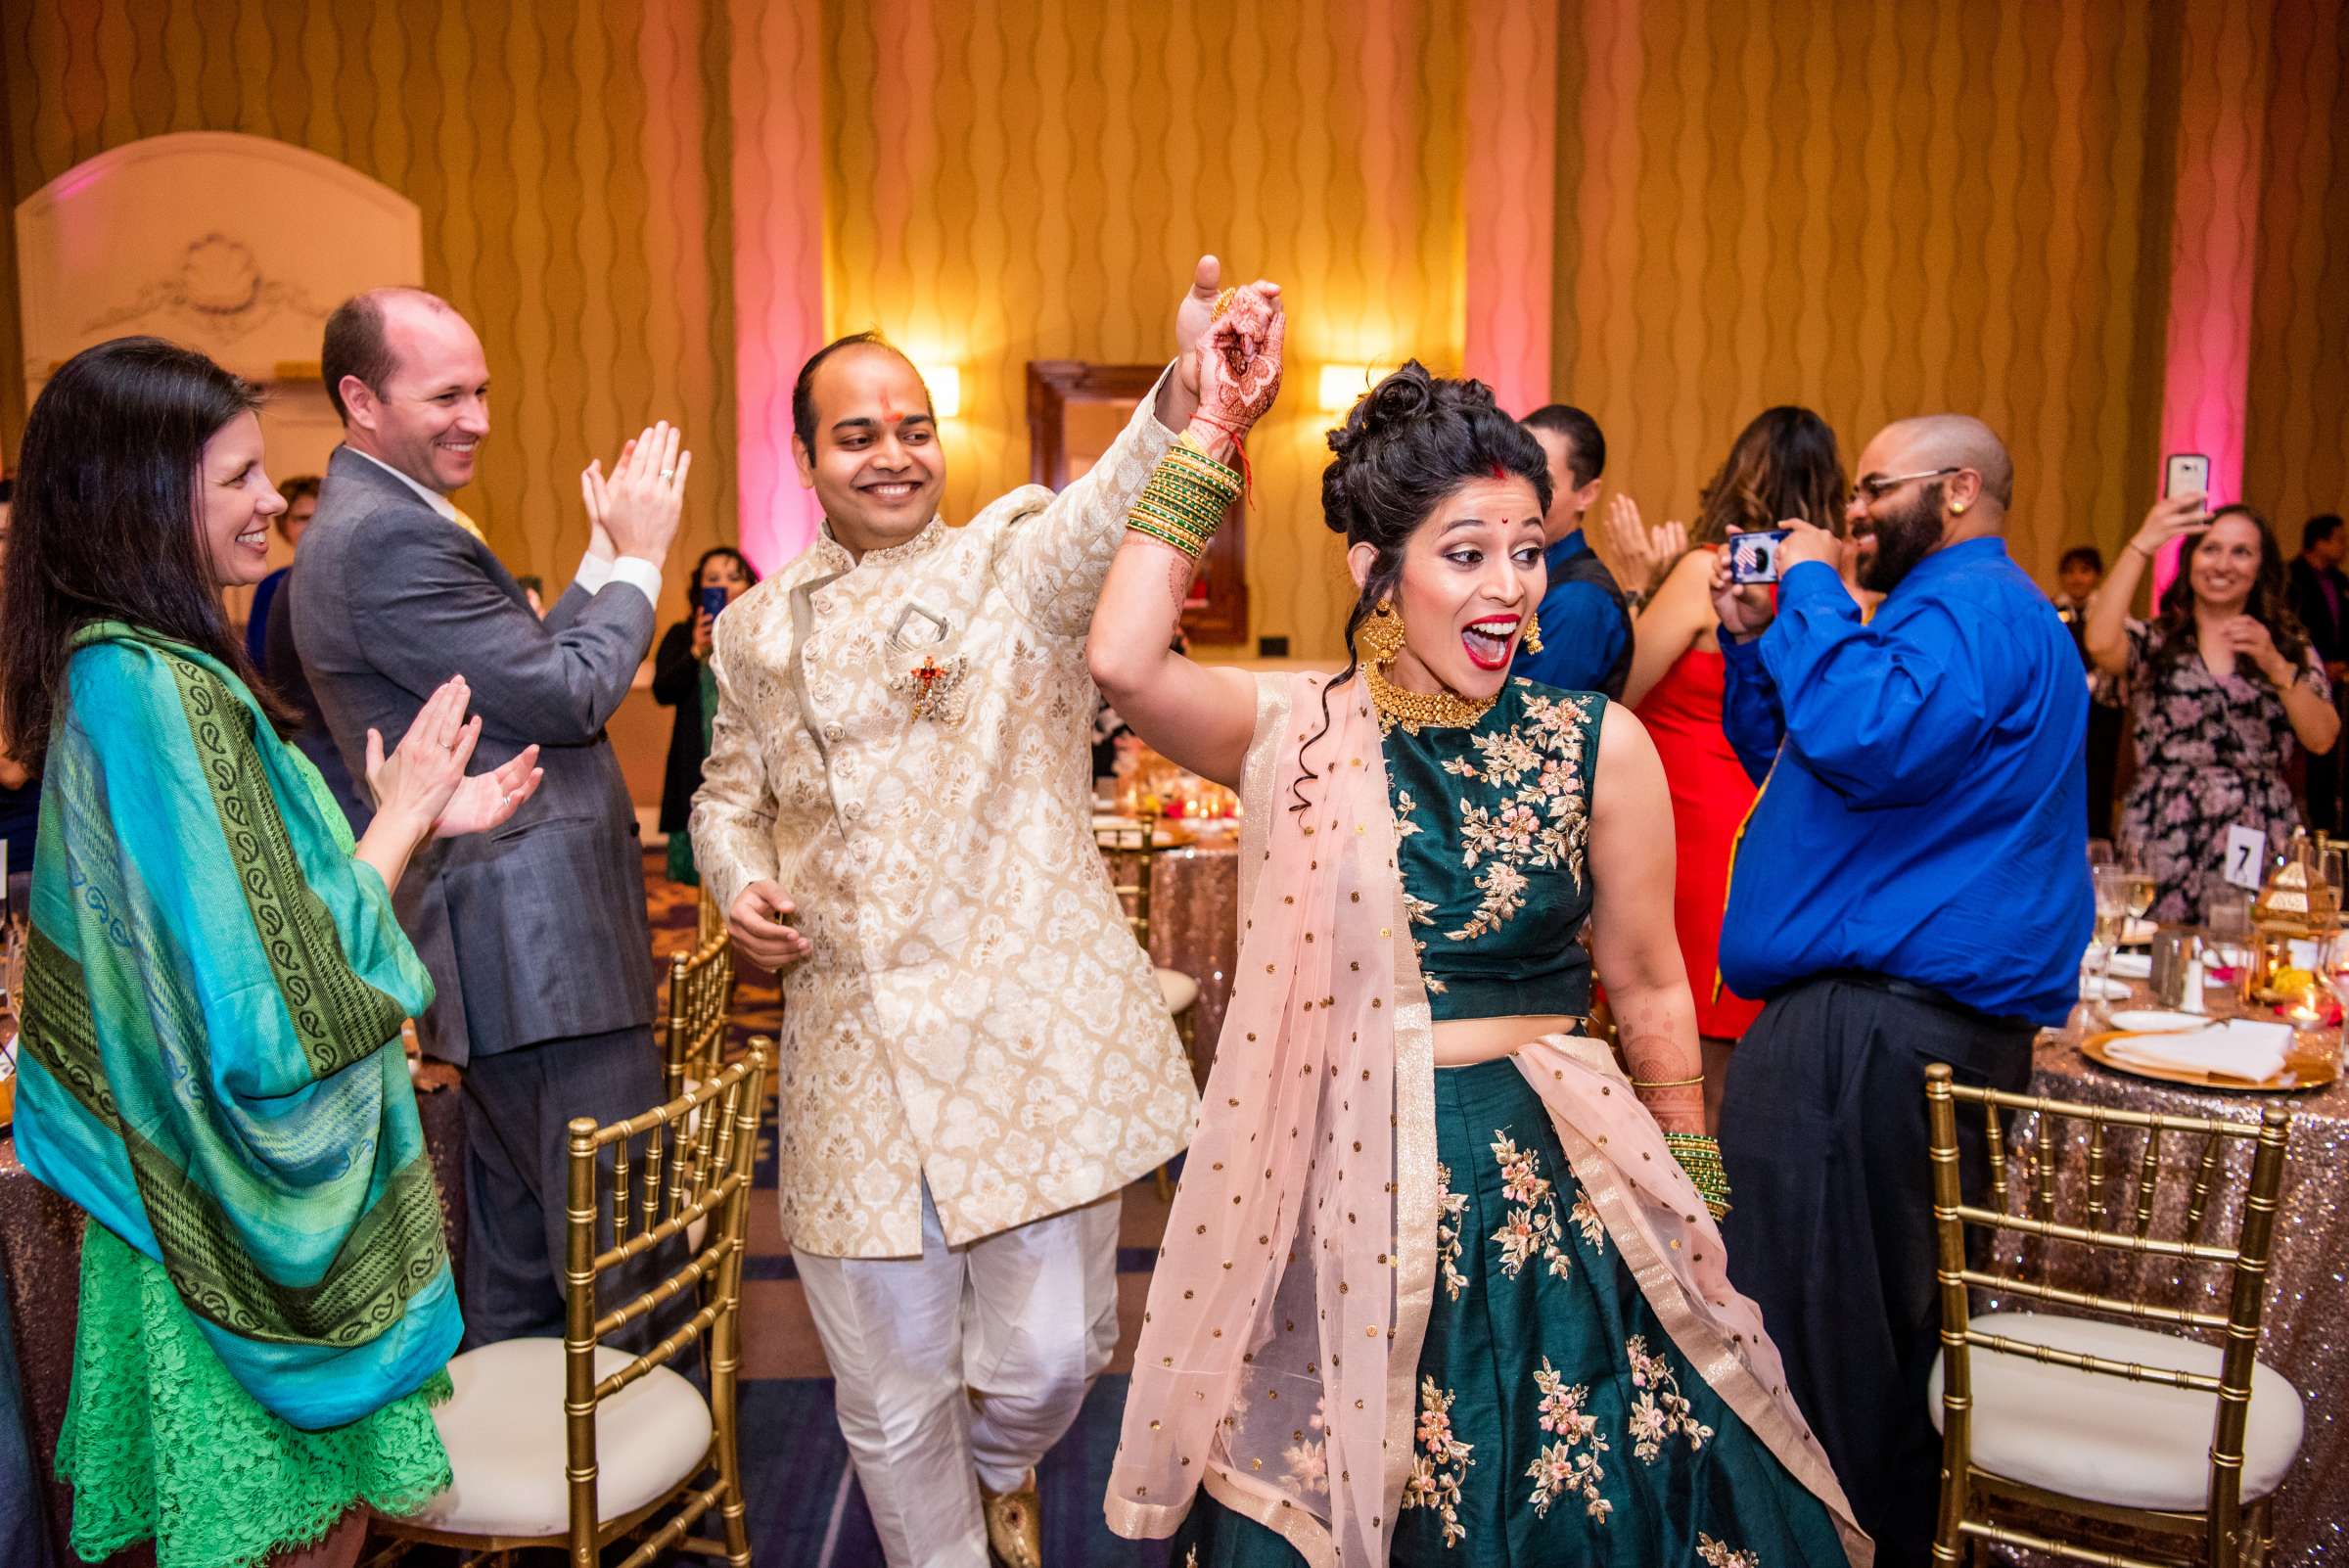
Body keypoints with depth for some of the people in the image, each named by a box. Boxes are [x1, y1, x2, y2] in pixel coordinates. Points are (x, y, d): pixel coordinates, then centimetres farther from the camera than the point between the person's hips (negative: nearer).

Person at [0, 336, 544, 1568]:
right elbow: (279, 1007, -24)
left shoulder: (118, 669, 7)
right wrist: (400, 816, -13)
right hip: (256, 1212, -9)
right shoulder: (152, 689, -23)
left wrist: (419, 818, 8)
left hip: (208, 1180, 9)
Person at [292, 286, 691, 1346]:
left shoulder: (372, 524, 18)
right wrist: (638, 557, -4)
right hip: (541, 948, -11)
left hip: (501, 945, 11)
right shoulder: (387, 537, -16)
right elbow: (568, 697, -16)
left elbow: (521, 669, 16)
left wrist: (607, 555, 11)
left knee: (518, 1242, 20)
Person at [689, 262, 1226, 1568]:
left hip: (1031, 1033, -2)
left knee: (1050, 1354, 7)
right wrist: (738, 883, 0)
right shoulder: (758, 628, 11)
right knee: (891, 1396, 12)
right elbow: (730, 791, 23)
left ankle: (1003, 1462, 44)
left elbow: (1108, 518, -24)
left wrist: (1186, 404, -45)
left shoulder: (1015, 557, -1)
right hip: (852, 1054, 3)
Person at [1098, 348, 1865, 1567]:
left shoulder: (1596, 746, -4)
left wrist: (1693, 1205, 11)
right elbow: (1124, 665, -22)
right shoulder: (1296, 731, -4)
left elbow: (1648, 989, 4)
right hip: (1337, 1199, 0)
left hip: (1546, 1195, 1)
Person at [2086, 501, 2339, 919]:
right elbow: (2101, 645, -19)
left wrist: (2274, 665, -12)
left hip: (2260, 838, 2)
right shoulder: (2154, 641, 5)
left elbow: (2322, 739, 0)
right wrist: (2142, 545, -16)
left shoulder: (2292, 646, 12)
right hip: (2163, 841, -2)